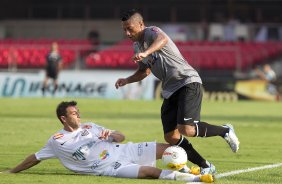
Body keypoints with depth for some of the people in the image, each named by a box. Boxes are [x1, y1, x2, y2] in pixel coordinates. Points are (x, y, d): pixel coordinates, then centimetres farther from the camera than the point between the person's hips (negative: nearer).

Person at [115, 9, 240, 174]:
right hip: (170, 91, 9)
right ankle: (206, 167, 7)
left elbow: (162, 39, -39)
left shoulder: (151, 32, -12)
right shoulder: (137, 46, 15)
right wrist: (127, 80, 14)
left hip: (189, 83, -9)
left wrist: (146, 53, -57)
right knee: (171, 137, -3)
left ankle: (225, 131, 0)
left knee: (186, 129, -25)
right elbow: (145, 71, 32)